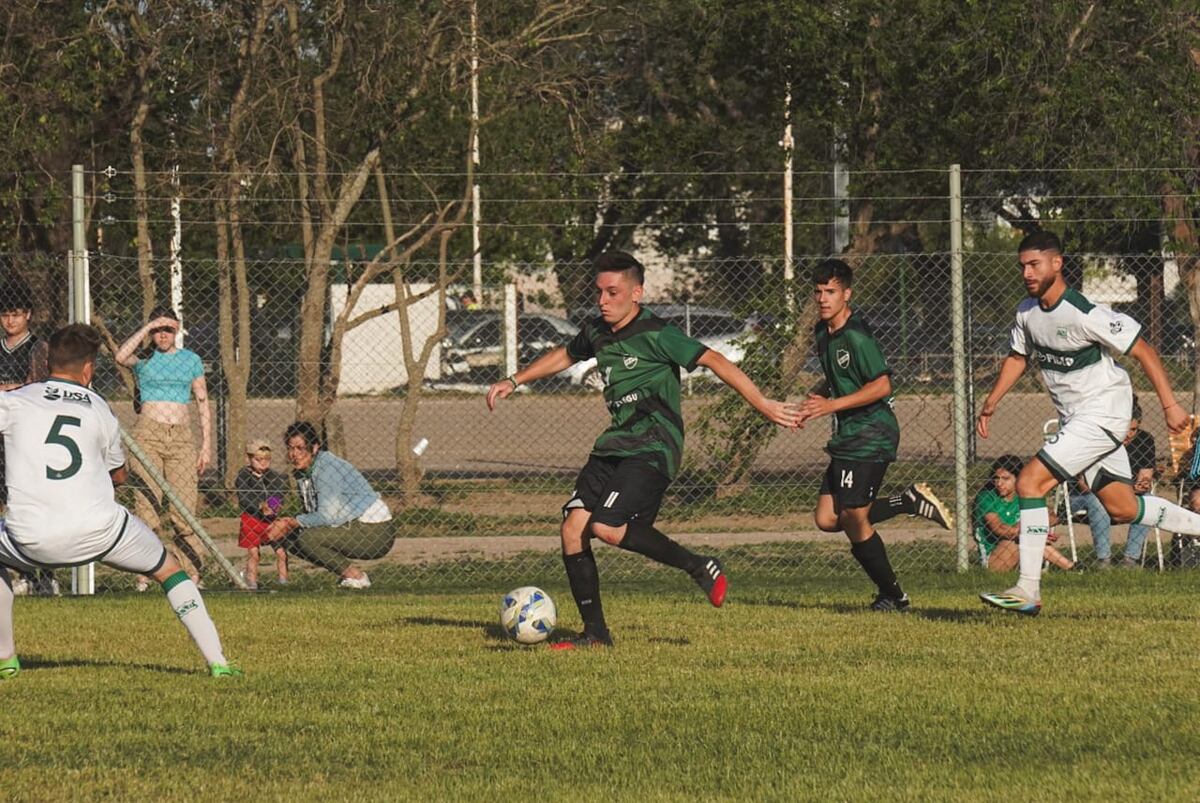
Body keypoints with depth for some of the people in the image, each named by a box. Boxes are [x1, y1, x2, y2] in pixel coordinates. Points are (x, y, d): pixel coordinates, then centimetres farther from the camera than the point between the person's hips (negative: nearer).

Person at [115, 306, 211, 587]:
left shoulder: (191, 360, 14)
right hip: (147, 434, -1)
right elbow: (121, 356, -15)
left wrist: (206, 445, 9)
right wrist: (147, 328, -12)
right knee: (146, 509, -7)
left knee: (184, 512, -4)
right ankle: (143, 577, -5)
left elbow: (203, 403, 15)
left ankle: (191, 575, 0)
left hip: (181, 437, 2)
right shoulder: (144, 359, 9)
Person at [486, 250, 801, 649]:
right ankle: (595, 632, 3)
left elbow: (713, 360, -17)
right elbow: (565, 356, 33)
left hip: (653, 448, -8)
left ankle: (701, 568, -8)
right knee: (572, 527, -5)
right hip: (614, 445, 8)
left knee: (605, 527, -23)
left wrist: (762, 404, -23)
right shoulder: (596, 332, 11)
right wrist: (514, 381, 37)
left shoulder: (655, 334, -13)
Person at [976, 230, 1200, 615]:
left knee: (1030, 481, -18)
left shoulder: (1085, 315, -22)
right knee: (1123, 509, 10)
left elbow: (1142, 350, -17)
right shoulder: (1028, 311, 2)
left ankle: (1028, 591, -17)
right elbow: (1017, 357, 20)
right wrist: (990, 403, 8)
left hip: (1103, 412, -9)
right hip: (1077, 418, 9)